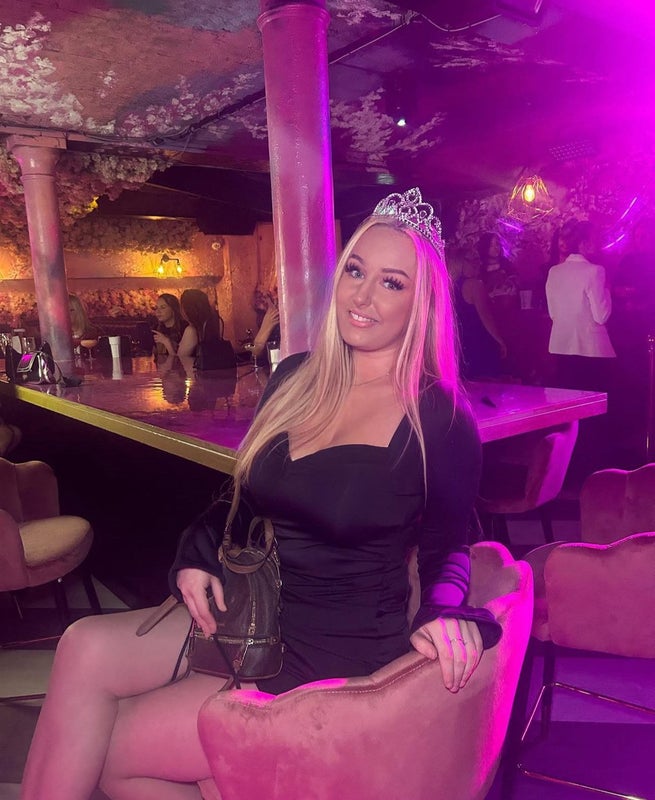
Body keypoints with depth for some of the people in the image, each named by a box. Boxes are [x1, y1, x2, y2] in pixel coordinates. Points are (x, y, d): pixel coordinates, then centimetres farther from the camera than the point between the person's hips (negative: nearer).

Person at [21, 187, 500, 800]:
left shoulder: (441, 421, -13)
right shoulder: (295, 380, 3)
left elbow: (447, 548, -3)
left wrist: (443, 612, -24)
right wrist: (198, 557, -3)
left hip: (340, 655, -5)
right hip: (254, 615, 6)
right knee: (85, 649, -15)